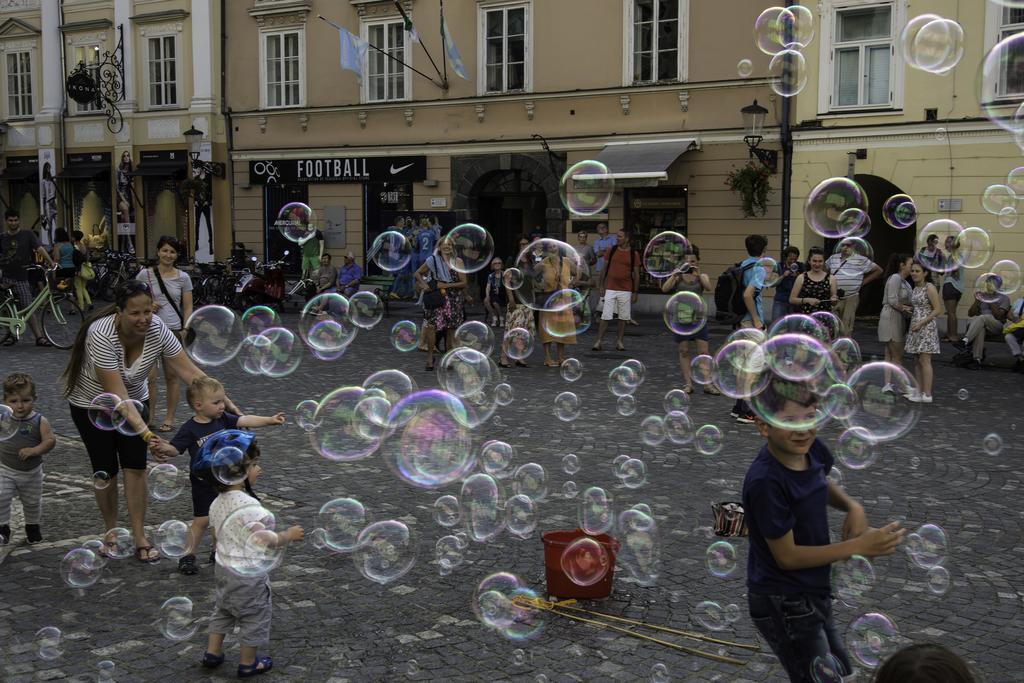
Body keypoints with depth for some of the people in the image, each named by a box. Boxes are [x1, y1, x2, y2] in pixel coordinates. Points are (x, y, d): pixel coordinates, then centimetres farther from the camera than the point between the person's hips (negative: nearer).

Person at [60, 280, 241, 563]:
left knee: (135, 466, -5)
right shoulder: (102, 336, -36)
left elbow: (190, 372, -23)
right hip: (93, 404, -3)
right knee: (107, 470, 1)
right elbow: (117, 395, -38)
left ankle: (140, 540, 2)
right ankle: (111, 532, 23)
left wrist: (225, 402, -33)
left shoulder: (157, 330, -24)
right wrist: (144, 432, -46)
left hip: (134, 400, 3)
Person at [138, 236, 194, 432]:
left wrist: (185, 330, -6)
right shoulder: (145, 274, 0)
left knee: (172, 377, 7)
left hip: (174, 331, 1)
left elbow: (188, 308, 5)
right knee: (149, 377, -6)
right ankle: (148, 417, 9)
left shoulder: (183, 278, 3)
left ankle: (169, 419, 17)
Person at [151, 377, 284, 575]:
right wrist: (163, 448, -36)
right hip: (203, 483, -5)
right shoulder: (190, 429, -14)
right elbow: (175, 449, -13)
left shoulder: (223, 419, -1)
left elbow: (245, 421, -8)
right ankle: (188, 556, 14)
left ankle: (219, 552, 29)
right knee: (202, 520, -1)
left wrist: (270, 420, -19)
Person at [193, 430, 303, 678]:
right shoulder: (249, 506, -28)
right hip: (248, 576, -8)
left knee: (223, 611, 25)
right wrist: (289, 535, -14)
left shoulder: (217, 503, -1)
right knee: (254, 618, 9)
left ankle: (212, 653, 34)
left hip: (223, 568, 8)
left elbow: (217, 535, 10)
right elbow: (264, 540, -28)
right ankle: (248, 663, 20)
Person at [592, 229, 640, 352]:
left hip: (625, 290, 0)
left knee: (623, 317, 6)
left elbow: (636, 274, 4)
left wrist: (635, 292, 1)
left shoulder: (634, 254, 1)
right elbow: (604, 269, 8)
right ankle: (598, 341, -1)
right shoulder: (611, 251, 4)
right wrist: (601, 286, 2)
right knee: (605, 316, -5)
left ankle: (619, 341, 17)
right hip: (610, 289, 0)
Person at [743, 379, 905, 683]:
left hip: (812, 595, 8)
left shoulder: (812, 449, -8)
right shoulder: (765, 481, -30)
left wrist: (852, 506, -4)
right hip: (783, 604, -8)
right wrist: (859, 546, -23)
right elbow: (787, 556, -23)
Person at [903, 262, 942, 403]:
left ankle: (927, 394, -6)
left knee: (924, 360, -8)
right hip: (916, 328, 8)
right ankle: (919, 391, 13)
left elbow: (937, 310, -14)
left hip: (926, 327, -8)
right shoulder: (915, 288, 13)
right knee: (917, 361, 9)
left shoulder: (929, 288, -11)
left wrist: (921, 323, -18)